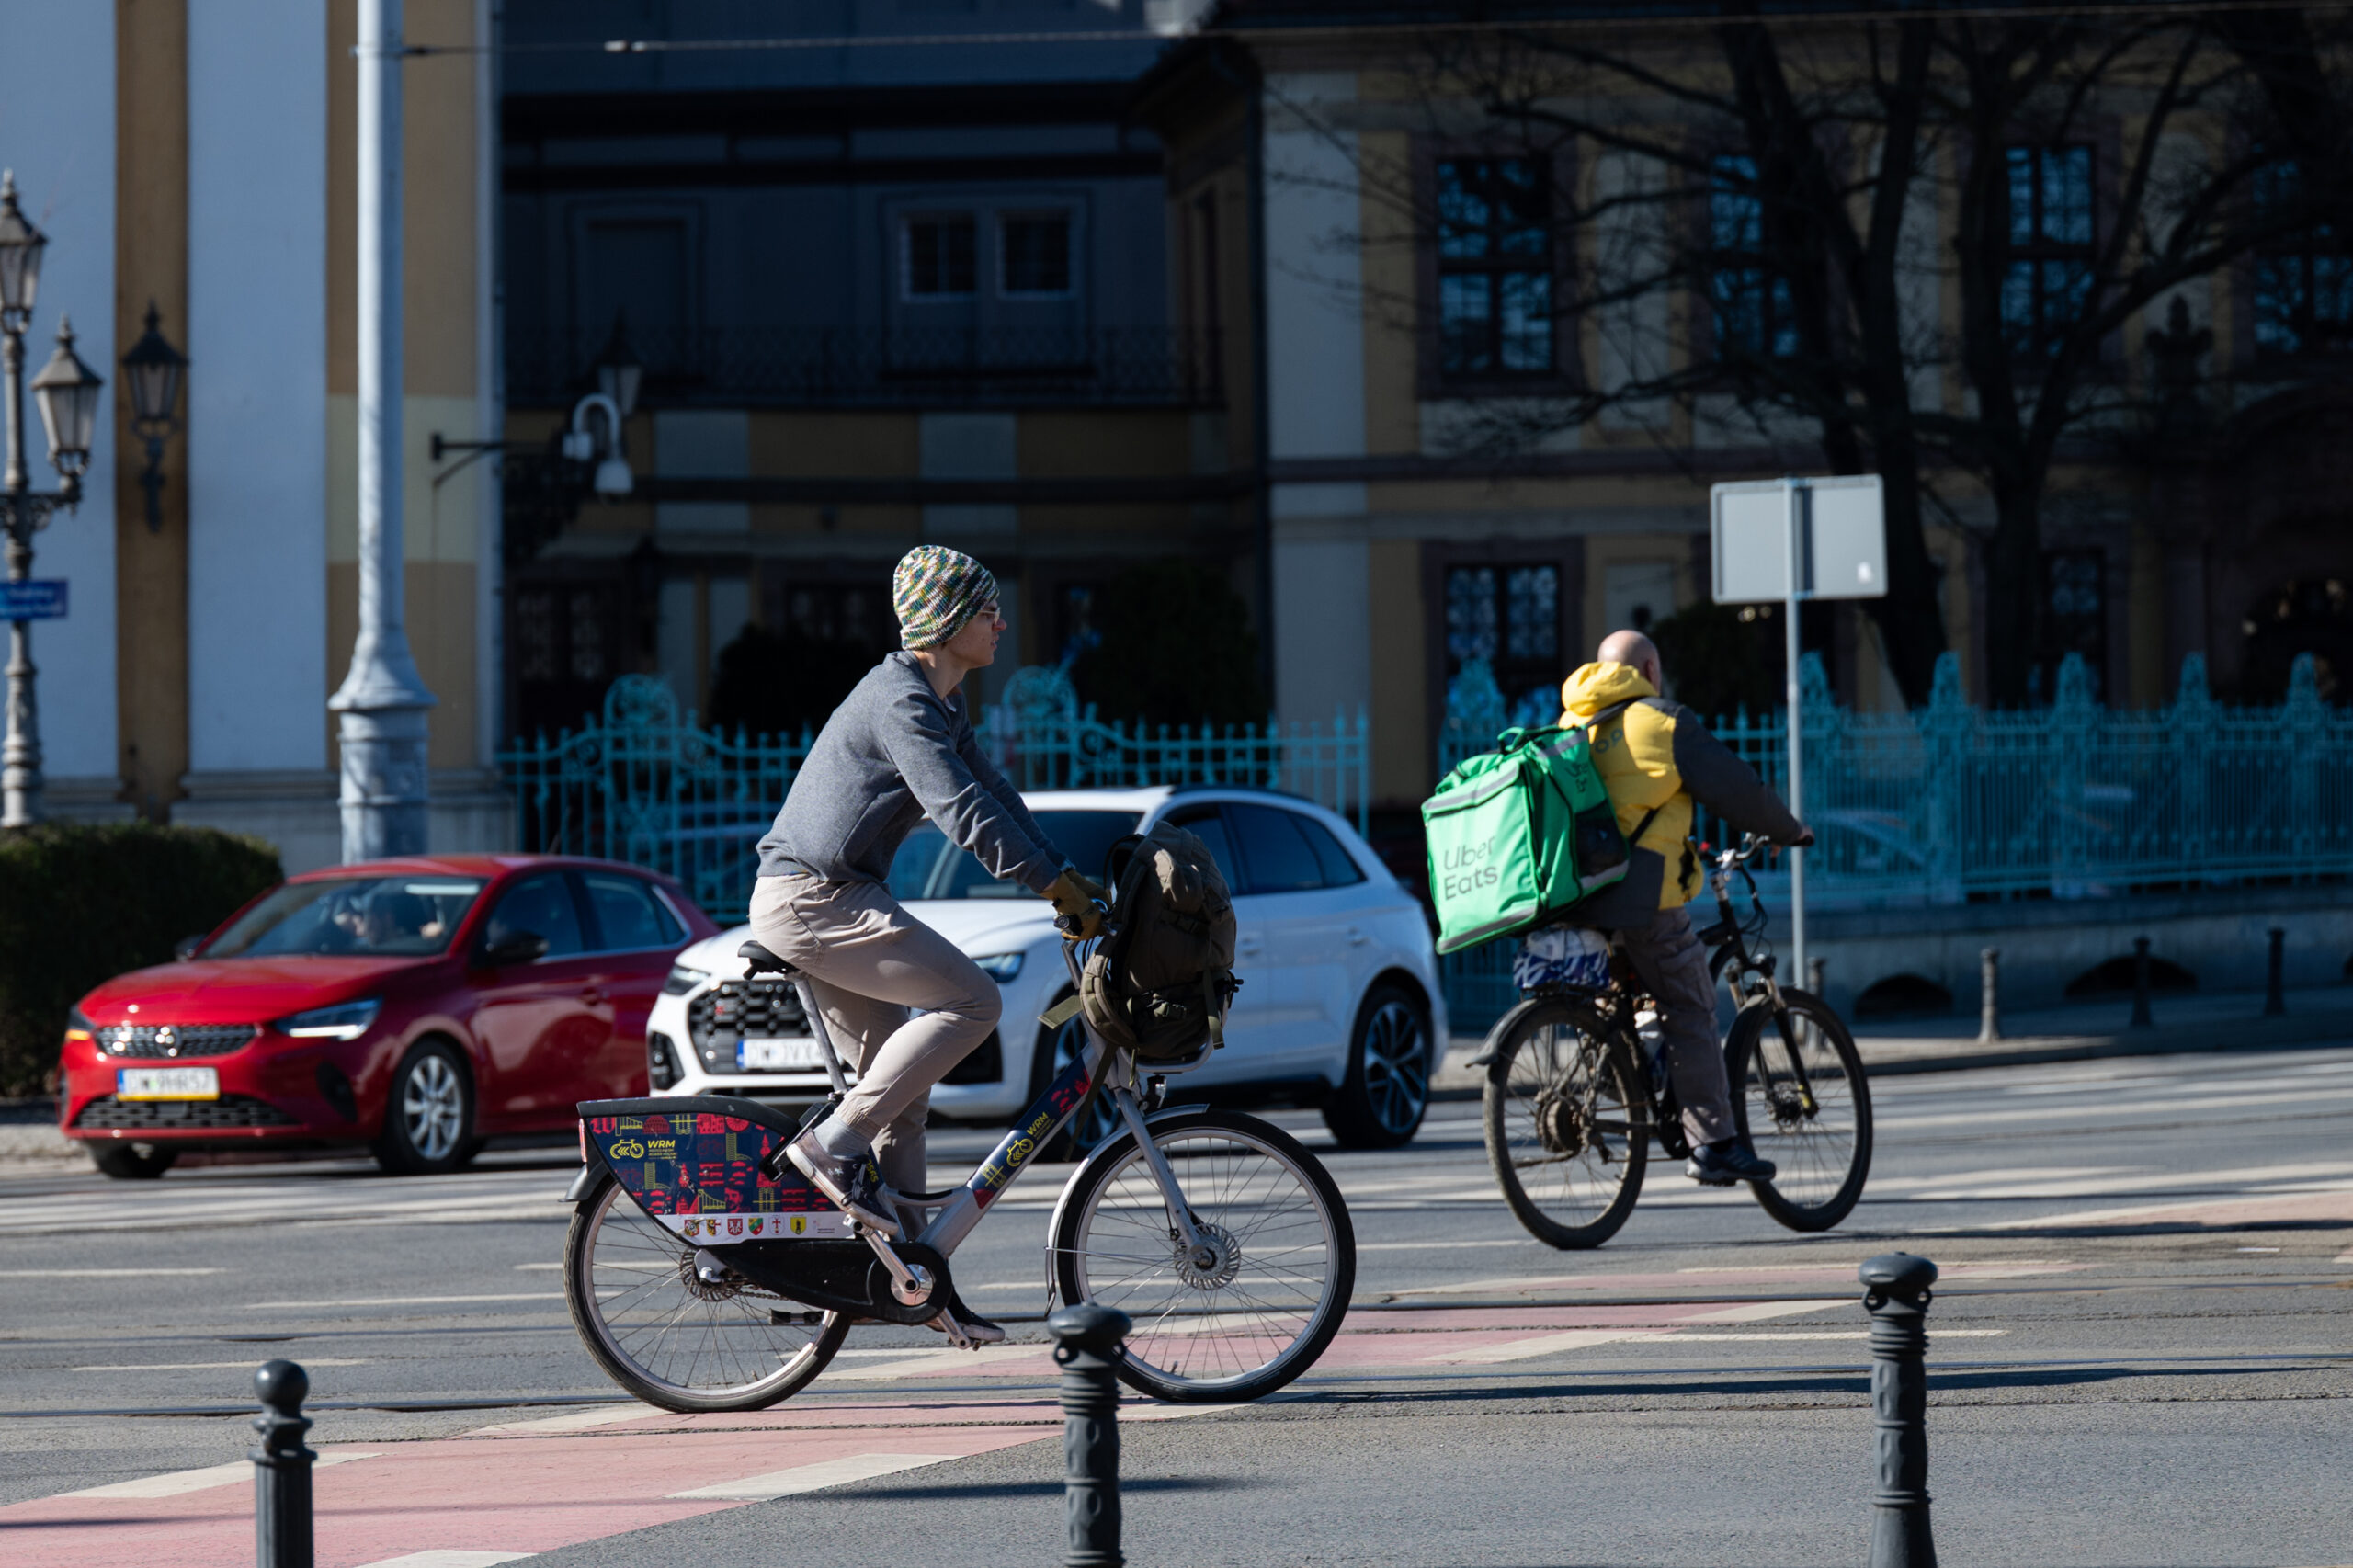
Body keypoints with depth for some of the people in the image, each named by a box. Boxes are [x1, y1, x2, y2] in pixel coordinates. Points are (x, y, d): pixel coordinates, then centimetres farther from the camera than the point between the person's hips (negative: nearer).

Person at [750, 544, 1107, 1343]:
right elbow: (962, 810, -26)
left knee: (900, 1084, 11)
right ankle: (836, 1144, -15)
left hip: (828, 900, 11)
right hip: (810, 900, -11)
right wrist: (1062, 887, -26)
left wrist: (1070, 882, 10)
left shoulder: (941, 703, 15)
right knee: (970, 998, -18)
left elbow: (993, 795, 18)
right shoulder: (900, 701, -18)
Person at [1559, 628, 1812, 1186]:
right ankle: (1714, 1144, -4)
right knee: (1689, 1014, -2)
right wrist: (1788, 830, 14)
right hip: (1640, 893, -7)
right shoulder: (1662, 722, -2)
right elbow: (1735, 788, -3)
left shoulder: (1568, 725, 19)